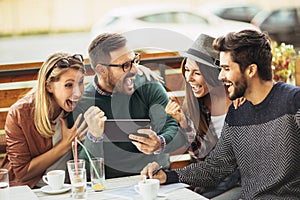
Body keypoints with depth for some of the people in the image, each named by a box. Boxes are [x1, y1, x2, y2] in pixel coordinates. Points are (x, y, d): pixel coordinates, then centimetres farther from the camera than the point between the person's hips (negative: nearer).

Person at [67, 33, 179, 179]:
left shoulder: (148, 87, 3)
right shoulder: (81, 104, -4)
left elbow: (171, 125, -5)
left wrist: (160, 144, -27)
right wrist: (94, 137, -25)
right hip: (110, 184, -2)